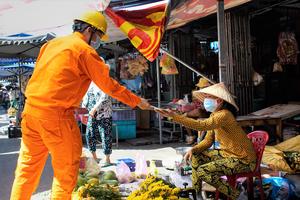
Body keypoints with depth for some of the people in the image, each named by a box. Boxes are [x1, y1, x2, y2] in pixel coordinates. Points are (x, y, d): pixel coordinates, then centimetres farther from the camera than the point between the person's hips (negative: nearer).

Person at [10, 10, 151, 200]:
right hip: (56, 115, -8)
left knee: (28, 166, 17)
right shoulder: (85, 51, -6)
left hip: (30, 108, 8)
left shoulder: (52, 43, 16)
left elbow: (43, 77, 18)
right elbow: (109, 85, -4)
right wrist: (137, 101, 7)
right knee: (66, 170, 6)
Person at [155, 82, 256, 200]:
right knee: (196, 156, 5)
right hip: (227, 153, 9)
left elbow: (201, 125, -40)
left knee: (202, 171, -17)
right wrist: (193, 150, -9)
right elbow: (208, 141, 8)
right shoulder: (215, 115, 6)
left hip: (242, 159, -9)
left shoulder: (224, 115, -24)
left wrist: (174, 116, -42)